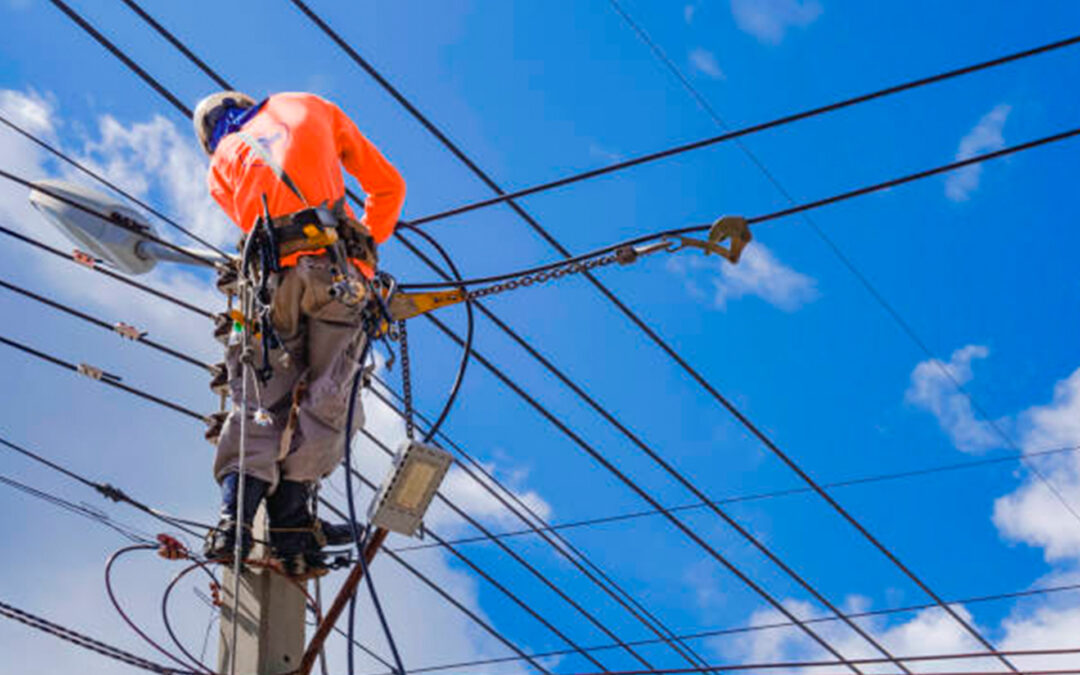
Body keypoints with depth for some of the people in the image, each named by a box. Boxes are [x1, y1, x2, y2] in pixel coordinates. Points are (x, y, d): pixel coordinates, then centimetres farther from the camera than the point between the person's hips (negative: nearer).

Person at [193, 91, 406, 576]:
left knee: (260, 402, 6)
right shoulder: (311, 109, 26)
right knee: (322, 402, 2)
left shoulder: (220, 166, 25)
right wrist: (366, 248, 36)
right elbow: (388, 186, 25)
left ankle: (235, 517, -9)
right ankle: (291, 529, -4)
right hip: (338, 270, -1)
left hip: (274, 276, 1)